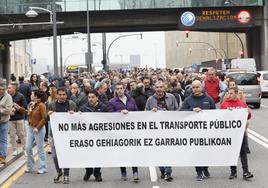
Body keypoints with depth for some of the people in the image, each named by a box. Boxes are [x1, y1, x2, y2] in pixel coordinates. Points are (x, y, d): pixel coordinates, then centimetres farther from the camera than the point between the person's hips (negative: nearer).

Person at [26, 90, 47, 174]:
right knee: (28, 148, 7)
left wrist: (37, 128, -19)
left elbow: (44, 118, -17)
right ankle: (30, 167, 18)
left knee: (40, 149, 1)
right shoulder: (31, 104, 8)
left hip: (39, 129, -7)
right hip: (30, 128, 8)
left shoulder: (41, 105, -15)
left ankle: (43, 168, 11)